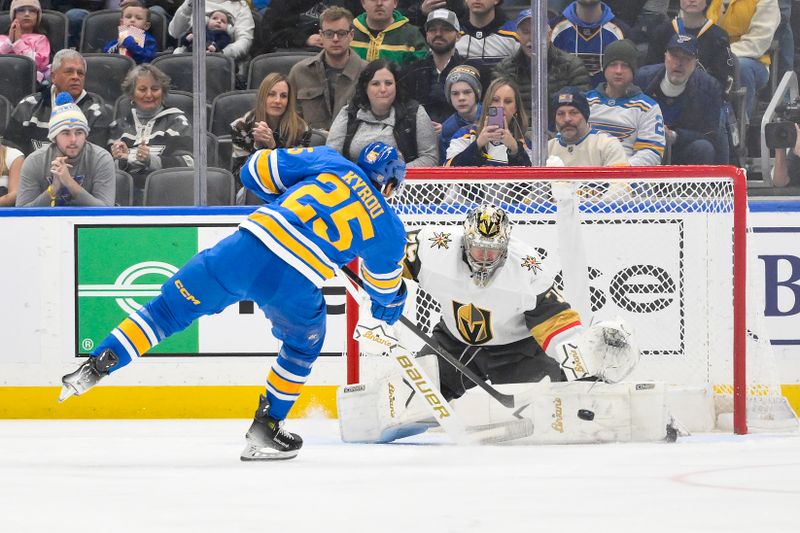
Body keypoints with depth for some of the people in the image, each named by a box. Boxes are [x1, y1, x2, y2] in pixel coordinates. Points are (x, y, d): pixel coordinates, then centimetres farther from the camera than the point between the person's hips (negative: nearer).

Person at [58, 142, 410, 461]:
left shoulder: (329, 162, 19)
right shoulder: (389, 228, 17)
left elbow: (256, 170, 19)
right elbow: (384, 283, 34)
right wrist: (391, 304, 57)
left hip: (244, 250, 2)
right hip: (294, 286, -2)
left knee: (171, 308, 14)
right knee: (303, 346, 30)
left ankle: (93, 368, 6)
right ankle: (265, 429, 26)